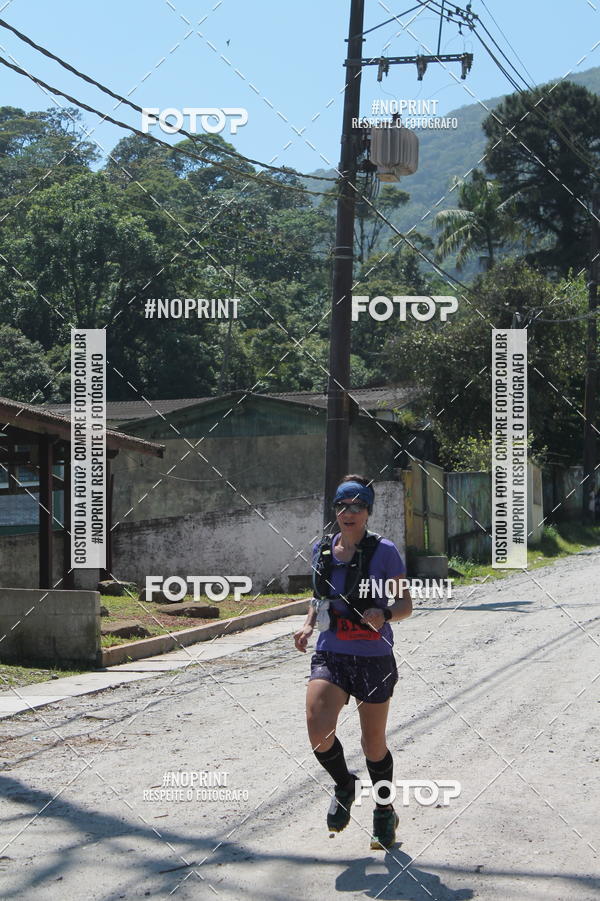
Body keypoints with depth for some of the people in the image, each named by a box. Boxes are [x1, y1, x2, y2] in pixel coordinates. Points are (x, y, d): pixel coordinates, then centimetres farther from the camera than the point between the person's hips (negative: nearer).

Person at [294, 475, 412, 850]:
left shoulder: (384, 551, -8)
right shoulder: (321, 550, 5)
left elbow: (406, 604, -4)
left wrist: (384, 614, -25)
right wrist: (309, 624, 2)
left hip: (375, 658, -3)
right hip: (331, 655, 3)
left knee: (373, 743, 7)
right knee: (319, 731, -18)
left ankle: (385, 812, 34)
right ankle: (344, 785, 14)